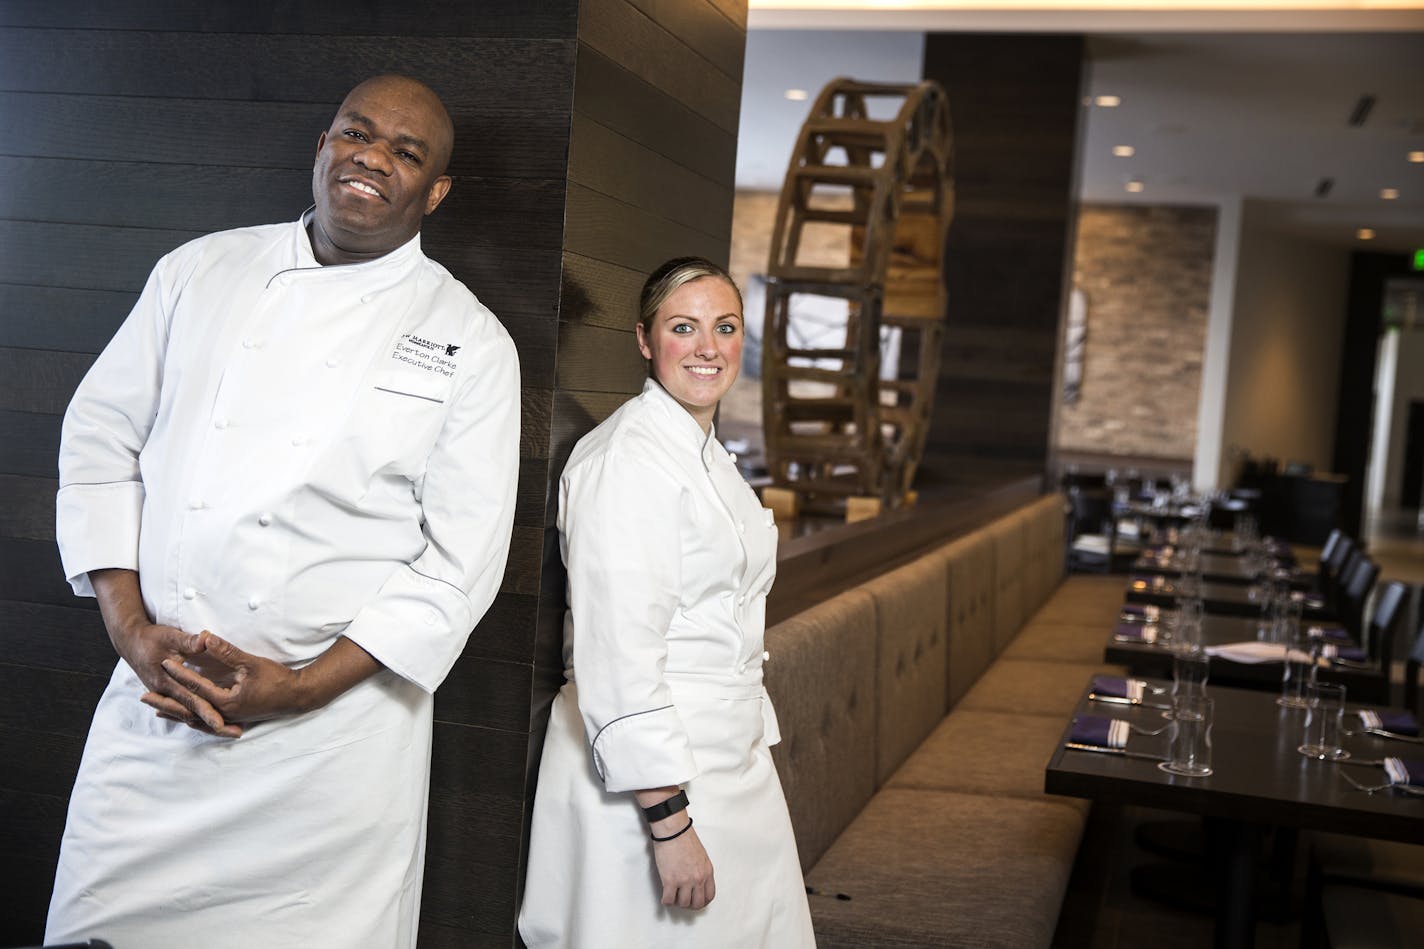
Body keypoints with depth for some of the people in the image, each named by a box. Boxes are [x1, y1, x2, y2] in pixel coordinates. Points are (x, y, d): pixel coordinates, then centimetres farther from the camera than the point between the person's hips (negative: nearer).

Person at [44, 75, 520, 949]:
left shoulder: (471, 343, -2)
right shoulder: (201, 272, 7)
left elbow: (462, 560, -6)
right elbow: (102, 439, 8)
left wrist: (301, 686, -12)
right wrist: (131, 628, -4)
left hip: (337, 730, -2)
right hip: (153, 702, 3)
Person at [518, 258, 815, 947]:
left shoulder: (708, 456, 13)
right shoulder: (626, 459, -17)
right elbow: (618, 653, -23)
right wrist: (669, 821, -24)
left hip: (733, 763, 9)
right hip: (650, 777, -9)